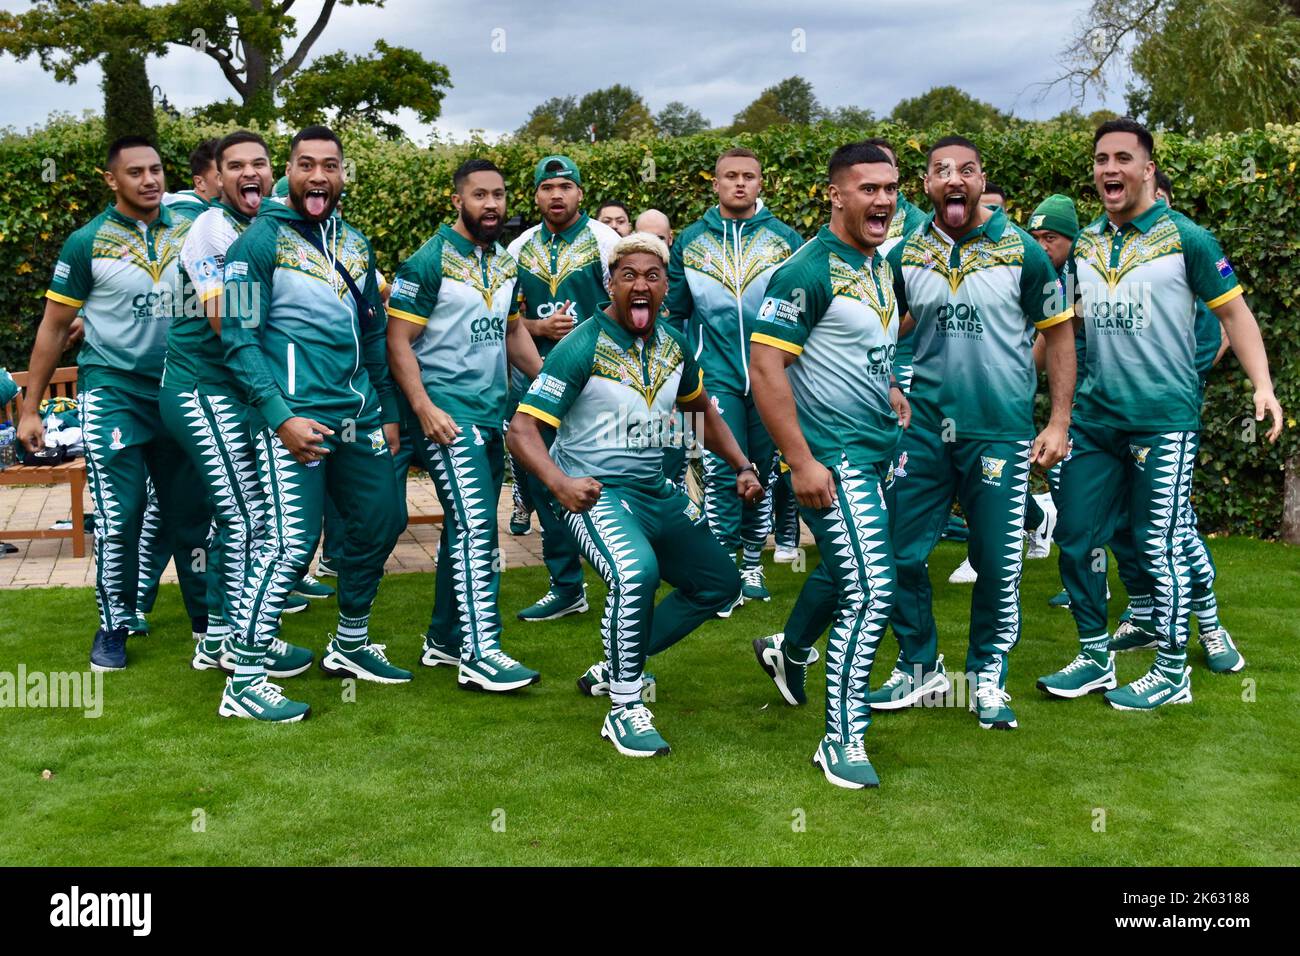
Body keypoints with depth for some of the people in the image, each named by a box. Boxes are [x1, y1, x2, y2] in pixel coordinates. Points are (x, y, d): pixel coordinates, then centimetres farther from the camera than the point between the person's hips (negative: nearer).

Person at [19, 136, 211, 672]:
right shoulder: (88, 243, -3)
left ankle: (207, 619, 19)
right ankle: (114, 626, 12)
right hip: (113, 392, -3)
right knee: (118, 519, -4)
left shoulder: (189, 234, 3)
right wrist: (30, 408, -1)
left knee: (192, 513, 7)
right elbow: (55, 328, 0)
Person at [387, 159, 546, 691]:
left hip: (494, 410, 8)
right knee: (475, 524, -13)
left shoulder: (504, 262, 13)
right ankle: (479, 654, -11)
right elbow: (399, 342, -11)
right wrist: (424, 408, -21)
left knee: (468, 526, 12)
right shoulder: (429, 261, -9)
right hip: (447, 412, -8)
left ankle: (445, 639, 22)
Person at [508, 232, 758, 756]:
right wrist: (560, 483, -38)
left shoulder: (673, 345, 5)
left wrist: (741, 466, 12)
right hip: (594, 493, -8)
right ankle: (624, 710, -17)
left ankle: (615, 667, 22)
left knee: (719, 583, 14)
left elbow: (702, 408, 24)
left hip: (655, 491, 8)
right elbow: (522, 428, -20)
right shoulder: (582, 347, -15)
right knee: (636, 572, -35)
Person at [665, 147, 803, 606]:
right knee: (722, 472, -7)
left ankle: (753, 564, 22)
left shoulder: (785, 239, 4)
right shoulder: (690, 241, 7)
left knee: (764, 470, 9)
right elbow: (675, 312, 11)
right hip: (716, 374, -1)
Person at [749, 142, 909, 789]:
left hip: (878, 448, 9)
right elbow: (765, 366, -20)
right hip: (832, 457, -9)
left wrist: (888, 388, 10)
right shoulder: (809, 270, -16)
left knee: (842, 568, 23)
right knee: (871, 592, -11)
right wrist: (801, 461, -22)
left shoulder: (879, 266, 12)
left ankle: (787, 652, 49)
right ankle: (842, 740, 0)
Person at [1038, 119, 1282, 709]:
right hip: (1094, 418, 6)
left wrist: (1263, 386, -15)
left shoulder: (1184, 238, -5)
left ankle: (1172, 674, 14)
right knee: (1075, 540, 7)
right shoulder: (1084, 245, 10)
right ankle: (1096, 659, 23)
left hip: (1164, 420, -6)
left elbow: (1234, 312, -4)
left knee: (1159, 548, -2)